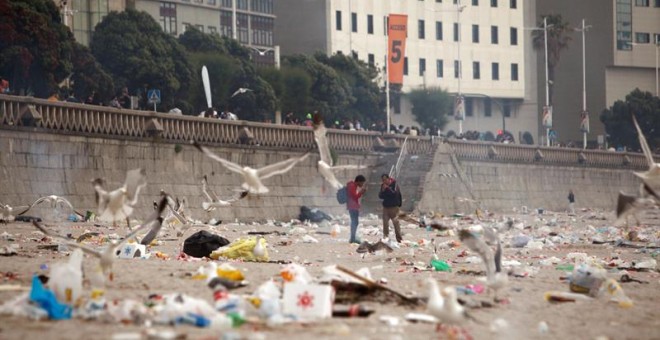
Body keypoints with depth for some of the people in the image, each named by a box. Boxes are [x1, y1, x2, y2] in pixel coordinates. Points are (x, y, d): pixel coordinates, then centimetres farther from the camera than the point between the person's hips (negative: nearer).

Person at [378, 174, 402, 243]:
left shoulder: (394, 184, -8)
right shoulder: (383, 186, 6)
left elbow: (395, 194, -20)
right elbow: (380, 196, 6)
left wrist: (387, 188, -22)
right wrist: (382, 190, -12)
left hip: (394, 207, -5)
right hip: (386, 207, 5)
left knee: (396, 222, -8)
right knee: (385, 223, 2)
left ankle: (399, 238, -2)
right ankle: (385, 237, 8)